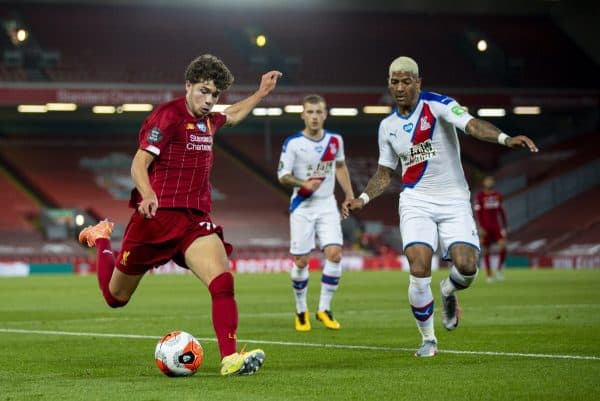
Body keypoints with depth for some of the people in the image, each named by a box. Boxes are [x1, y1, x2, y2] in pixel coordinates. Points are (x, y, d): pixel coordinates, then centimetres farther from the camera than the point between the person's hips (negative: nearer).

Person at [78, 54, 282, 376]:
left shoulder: (208, 120, 14)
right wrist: (147, 194, -35)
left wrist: (262, 92, 35)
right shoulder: (168, 116, -11)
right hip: (157, 216, -5)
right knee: (116, 298, 12)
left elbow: (232, 115, 40)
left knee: (223, 281, -22)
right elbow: (139, 162, -17)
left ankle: (230, 359, -26)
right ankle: (100, 239, 43)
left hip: (194, 220, 5)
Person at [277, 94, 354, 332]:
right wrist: (304, 184, -26)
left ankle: (324, 309, 1)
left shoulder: (335, 141, 3)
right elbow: (283, 176, -9)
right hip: (302, 207, -3)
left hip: (327, 205, 3)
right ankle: (301, 311, 17)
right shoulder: (293, 143, -10)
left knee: (334, 254, -12)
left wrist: (350, 196, 18)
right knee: (301, 261, -2)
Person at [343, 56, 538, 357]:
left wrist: (505, 139, -43)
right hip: (416, 202, 2)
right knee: (419, 270, -17)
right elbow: (384, 174, 19)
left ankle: (448, 292, 21)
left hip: (454, 200, -2)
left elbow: (471, 125, -25)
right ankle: (428, 339, 4)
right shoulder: (388, 126, 7)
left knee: (466, 266, -18)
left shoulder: (437, 105, -7)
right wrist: (362, 199, 2)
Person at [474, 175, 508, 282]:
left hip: (496, 226, 3)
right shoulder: (479, 196, -8)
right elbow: (477, 213, -10)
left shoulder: (497, 195, 7)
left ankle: (499, 269, 5)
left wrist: (504, 227, 12)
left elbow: (501, 211, 14)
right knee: (486, 251, 2)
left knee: (503, 246, -15)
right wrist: (480, 228, -18)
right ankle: (489, 275, 12)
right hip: (484, 227, -3)